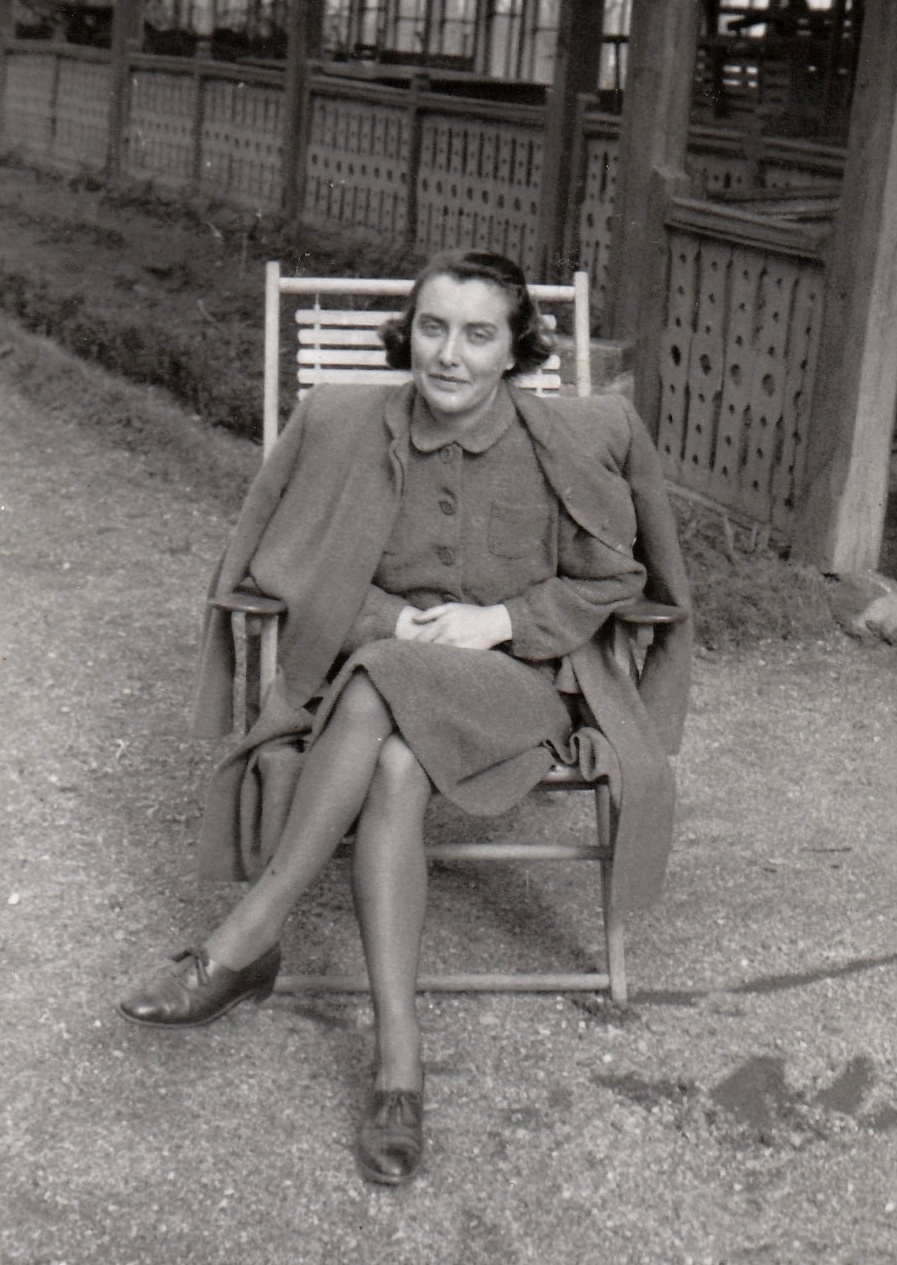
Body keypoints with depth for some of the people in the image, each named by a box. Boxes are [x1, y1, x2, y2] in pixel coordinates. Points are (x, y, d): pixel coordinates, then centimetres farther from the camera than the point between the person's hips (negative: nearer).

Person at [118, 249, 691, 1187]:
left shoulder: (579, 440, -5)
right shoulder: (341, 424, -2)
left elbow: (611, 580, 8)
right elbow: (280, 565, 8)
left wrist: (499, 621, -9)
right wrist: (393, 620, -8)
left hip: (520, 680, -2)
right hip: (372, 669, 2)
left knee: (384, 688, -35)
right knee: (394, 768, -35)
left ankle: (249, 937, -27)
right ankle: (397, 1057, -30)